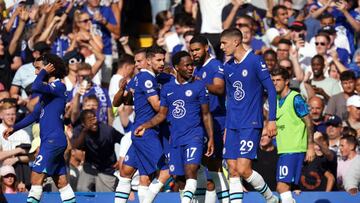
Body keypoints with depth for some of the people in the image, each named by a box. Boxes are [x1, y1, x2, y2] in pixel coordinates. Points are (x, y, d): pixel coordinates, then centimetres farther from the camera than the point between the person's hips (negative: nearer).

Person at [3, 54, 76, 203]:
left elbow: (36, 87, -29)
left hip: (53, 140, -10)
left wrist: (44, 72, -11)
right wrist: (14, 128, 21)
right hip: (49, 141, 10)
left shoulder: (58, 86, -10)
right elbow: (35, 115, 26)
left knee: (36, 177, -12)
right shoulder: (48, 89, 19)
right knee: (61, 181, 8)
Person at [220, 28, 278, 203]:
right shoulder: (228, 67, 12)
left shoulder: (255, 61, -8)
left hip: (251, 124, -7)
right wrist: (226, 127, 18)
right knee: (233, 171, 0)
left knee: (243, 169, -13)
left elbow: (271, 90, -7)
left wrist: (272, 119, -11)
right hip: (232, 125, 7)